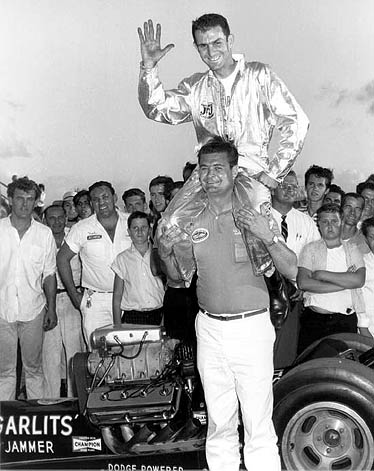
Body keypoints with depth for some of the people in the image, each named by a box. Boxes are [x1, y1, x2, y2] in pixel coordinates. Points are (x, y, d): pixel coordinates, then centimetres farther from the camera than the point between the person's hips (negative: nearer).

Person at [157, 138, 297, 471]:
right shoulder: (192, 219, 8)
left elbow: (291, 271, -9)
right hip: (209, 328, 4)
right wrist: (165, 252, -3)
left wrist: (269, 238, -26)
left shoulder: (254, 213, -4)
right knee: (219, 422, 14)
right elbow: (178, 277, 16)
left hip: (251, 327, -4)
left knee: (258, 423, -2)